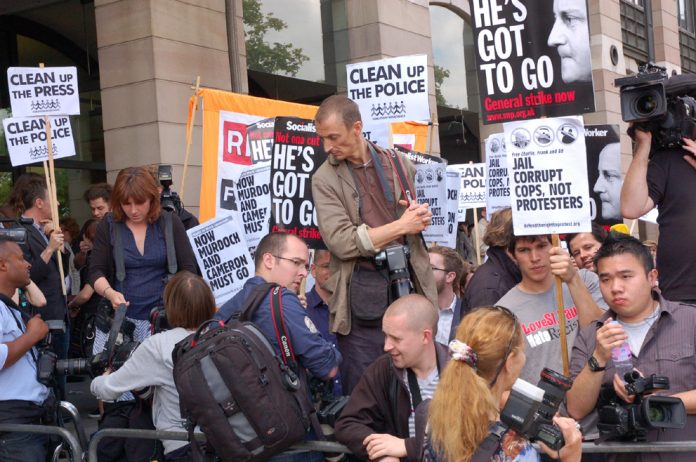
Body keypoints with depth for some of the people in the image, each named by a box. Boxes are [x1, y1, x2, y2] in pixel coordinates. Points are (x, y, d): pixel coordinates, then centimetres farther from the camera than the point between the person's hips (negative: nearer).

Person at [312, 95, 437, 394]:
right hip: (363, 293, -3)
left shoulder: (399, 164, 10)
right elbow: (341, 242, -11)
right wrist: (401, 226, -10)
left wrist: (422, 215, -2)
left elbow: (426, 212, 22)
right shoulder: (325, 179, 0)